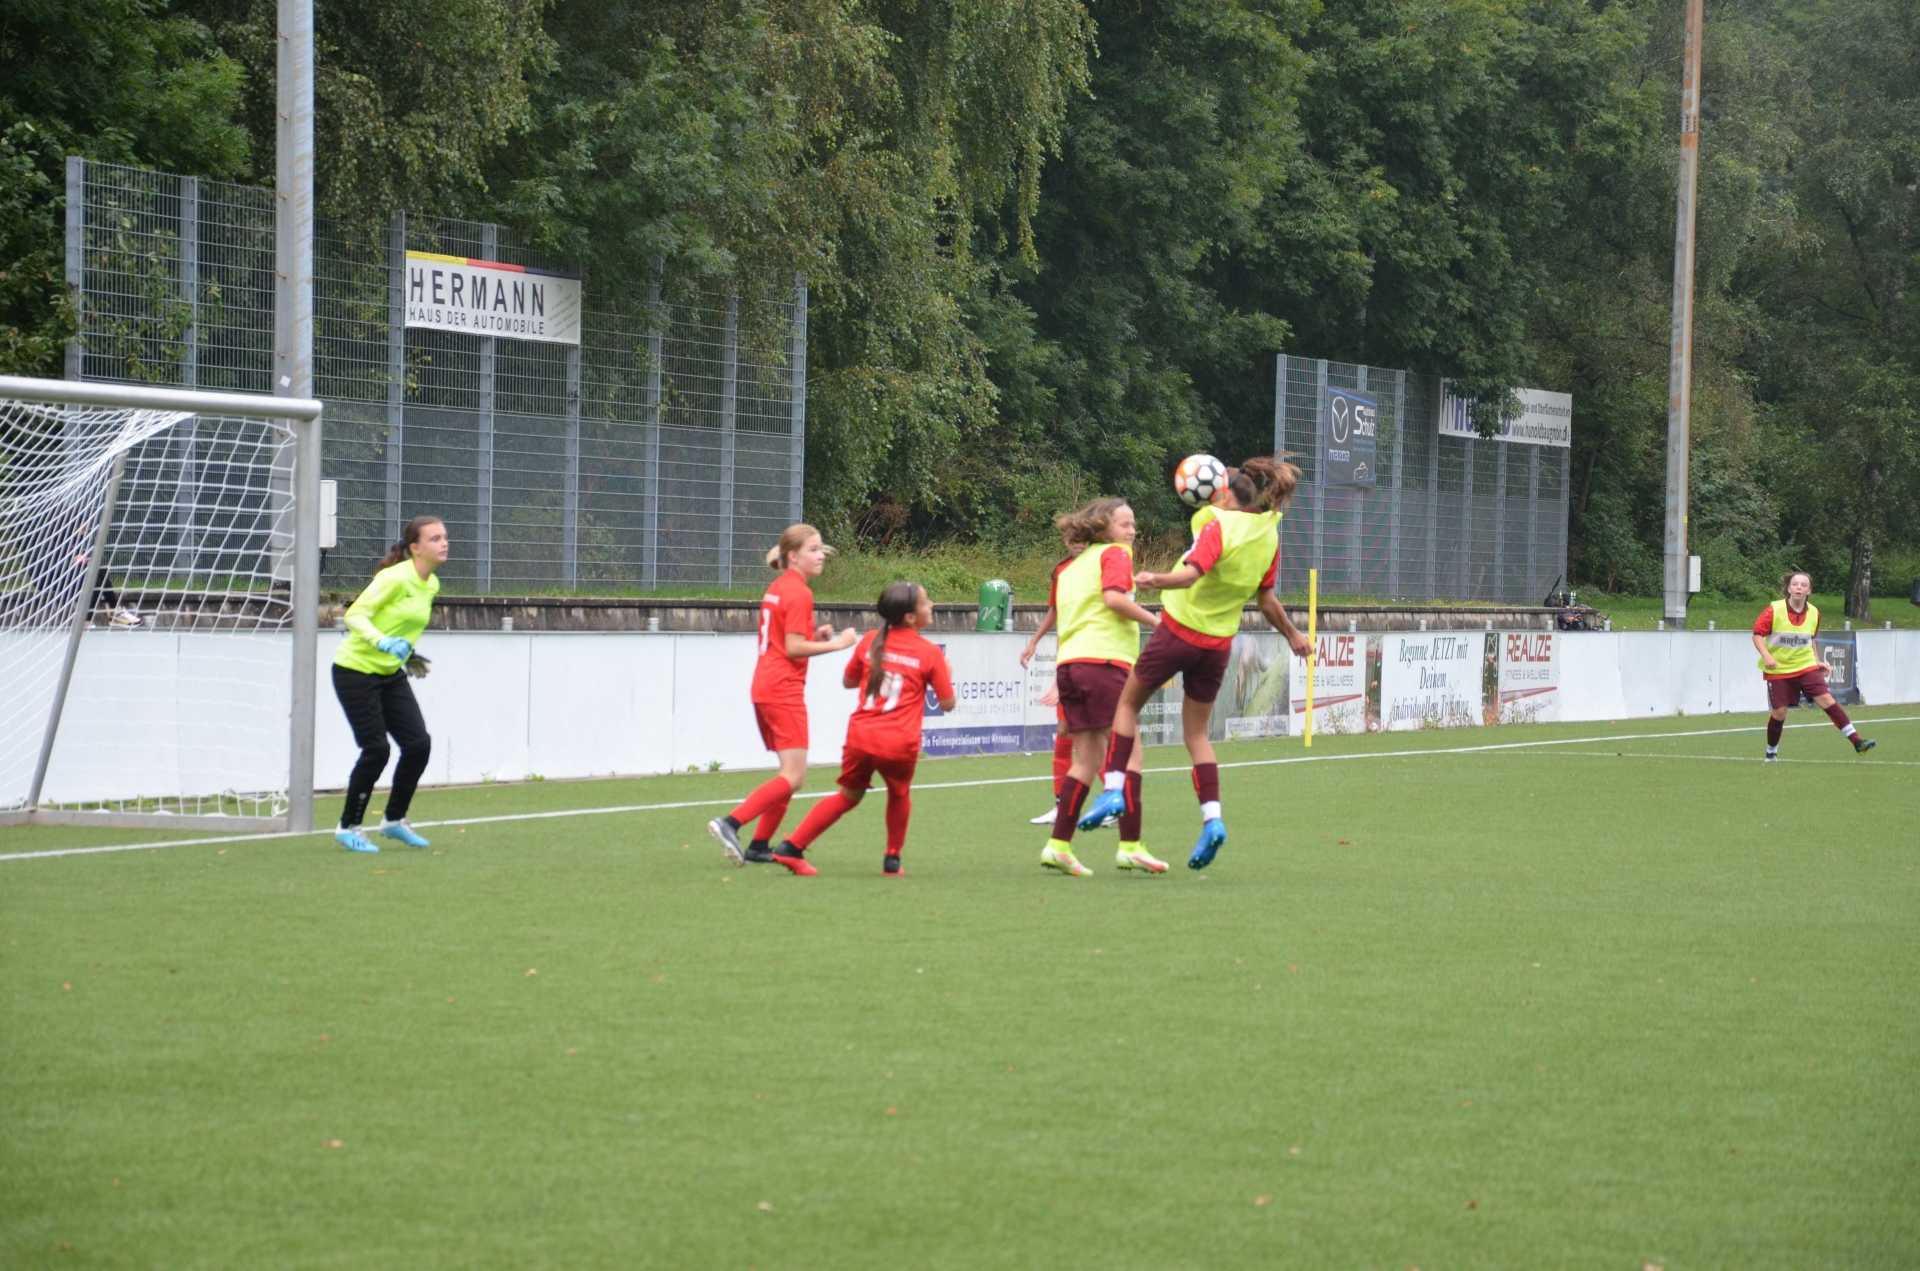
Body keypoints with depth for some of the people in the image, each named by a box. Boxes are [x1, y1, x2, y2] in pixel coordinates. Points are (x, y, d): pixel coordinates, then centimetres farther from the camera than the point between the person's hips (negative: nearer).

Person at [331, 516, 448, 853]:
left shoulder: (431, 585, 4)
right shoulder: (395, 578, -21)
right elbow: (355, 615, -28)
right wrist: (382, 642, -42)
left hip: (390, 673, 8)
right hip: (356, 670, -8)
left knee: (419, 743, -1)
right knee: (376, 750, -10)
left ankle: (394, 820, 16)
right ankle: (348, 827, 8)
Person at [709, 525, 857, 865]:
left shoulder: (776, 589, 15)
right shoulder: (799, 593, -12)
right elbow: (794, 648, -17)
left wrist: (815, 634, 9)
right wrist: (836, 644, -13)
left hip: (764, 687, 10)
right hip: (784, 690, -10)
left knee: (791, 773, 16)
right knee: (794, 777, -11)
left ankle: (759, 846, 14)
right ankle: (730, 824, -21)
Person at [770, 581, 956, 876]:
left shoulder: (871, 641, 7)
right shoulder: (930, 653, -3)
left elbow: (848, 681, 20)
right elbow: (947, 703, 2)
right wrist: (946, 674, 20)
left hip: (861, 735, 3)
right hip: (899, 742, -3)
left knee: (849, 795, 22)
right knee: (899, 795, 27)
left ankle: (792, 847, 16)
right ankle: (892, 860, 27)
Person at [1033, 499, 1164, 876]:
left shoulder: (1068, 568, 25)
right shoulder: (1115, 554, 2)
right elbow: (1113, 597, -15)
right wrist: (1155, 621, -9)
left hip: (1069, 663, 8)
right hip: (1104, 661, -8)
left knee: (1087, 761, 10)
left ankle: (1059, 845, 3)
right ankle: (1130, 846, -10)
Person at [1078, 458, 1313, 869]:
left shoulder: (1218, 527, -16)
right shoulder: (1268, 537, 2)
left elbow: (1191, 573, -33)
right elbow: (1266, 601, 10)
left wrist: (1157, 580, -49)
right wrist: (1292, 634, 25)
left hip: (1178, 631, -6)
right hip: (1217, 645, 6)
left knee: (1128, 703, 14)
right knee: (1197, 733, 14)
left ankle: (1115, 789, 3)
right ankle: (1212, 817, -1)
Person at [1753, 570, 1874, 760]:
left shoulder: (1814, 613, -1)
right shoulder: (1774, 611, -14)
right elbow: (1757, 634, -10)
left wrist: (1817, 661, 9)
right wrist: (1766, 655, -25)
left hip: (1806, 666, 2)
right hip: (1778, 670, -2)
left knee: (1826, 699, -12)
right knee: (1779, 712, -2)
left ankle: (1856, 740, -14)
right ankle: (1771, 752, 21)